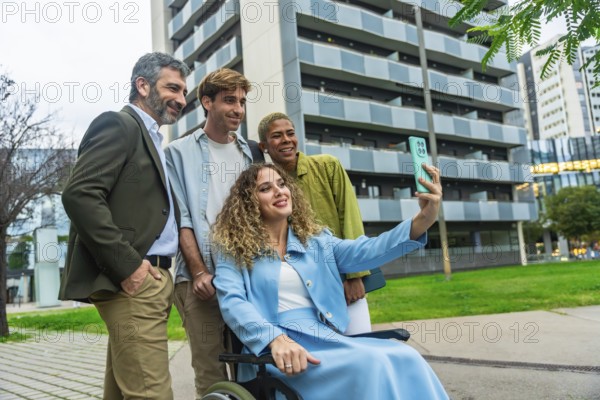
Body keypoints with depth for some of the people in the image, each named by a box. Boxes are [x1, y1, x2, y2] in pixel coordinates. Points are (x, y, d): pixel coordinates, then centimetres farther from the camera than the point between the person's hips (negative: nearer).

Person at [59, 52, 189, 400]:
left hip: (151, 280, 9)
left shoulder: (151, 139, 23)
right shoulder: (119, 124, -5)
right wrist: (127, 265, -19)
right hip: (133, 281, -9)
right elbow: (80, 194, -18)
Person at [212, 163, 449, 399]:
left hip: (329, 339, 5)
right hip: (277, 352, -4)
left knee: (405, 359, -21)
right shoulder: (235, 250, 7)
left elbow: (365, 251, 0)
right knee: (370, 365, -29)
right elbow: (232, 302, -9)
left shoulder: (316, 240, 17)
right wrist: (276, 339, -27)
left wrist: (422, 220, -15)